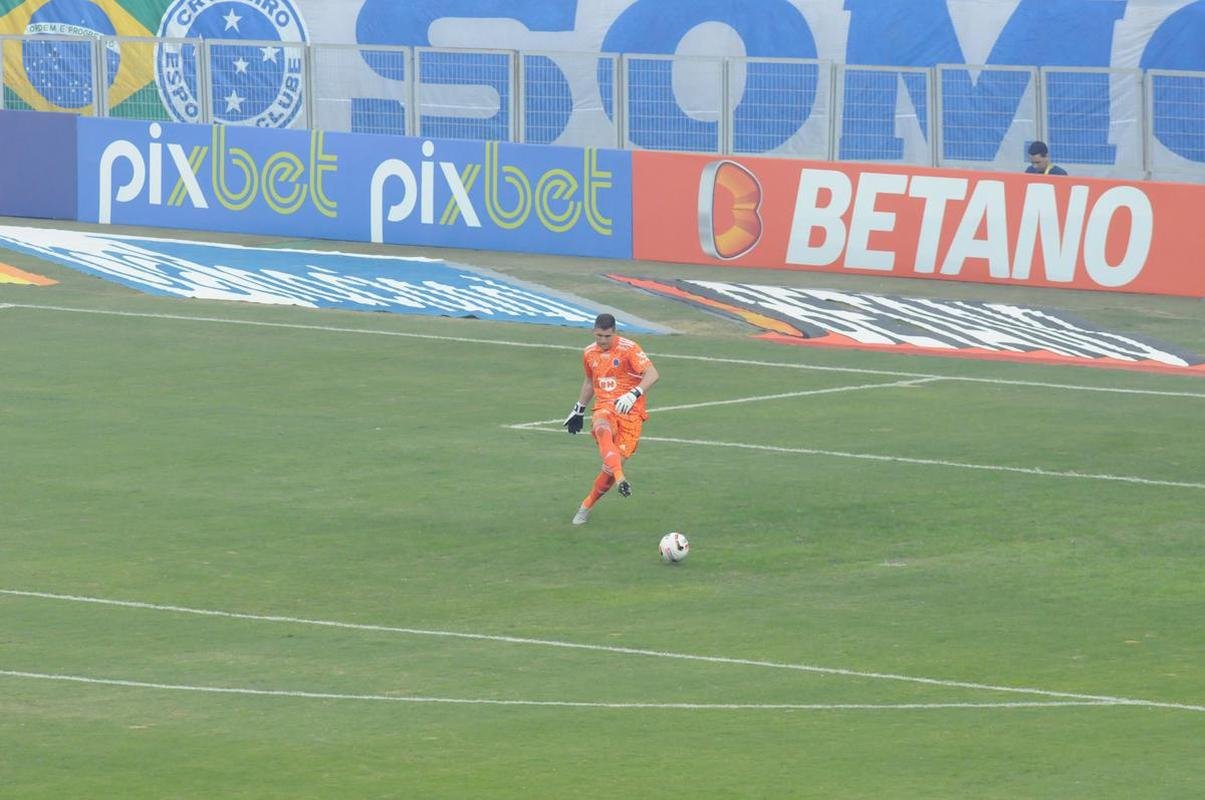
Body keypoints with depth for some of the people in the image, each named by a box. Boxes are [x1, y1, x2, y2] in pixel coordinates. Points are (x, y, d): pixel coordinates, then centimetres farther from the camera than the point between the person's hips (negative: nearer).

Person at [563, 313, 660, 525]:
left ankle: (588, 505, 7)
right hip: (604, 406, 3)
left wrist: (633, 395, -33)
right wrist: (578, 410, 32)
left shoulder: (628, 349, -8)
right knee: (602, 429, -36)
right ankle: (620, 479, -53)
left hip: (630, 410, -3)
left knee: (618, 459, -12)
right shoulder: (589, 354, 11)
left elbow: (652, 374, -18)